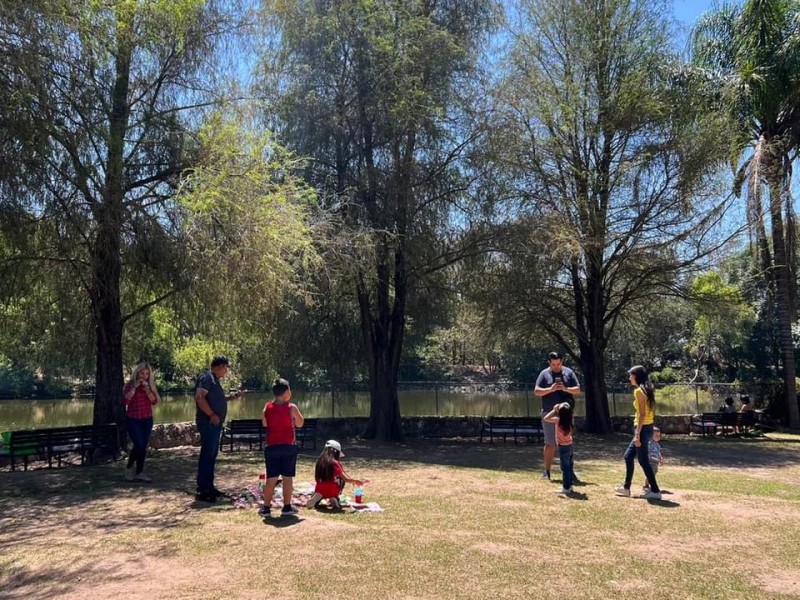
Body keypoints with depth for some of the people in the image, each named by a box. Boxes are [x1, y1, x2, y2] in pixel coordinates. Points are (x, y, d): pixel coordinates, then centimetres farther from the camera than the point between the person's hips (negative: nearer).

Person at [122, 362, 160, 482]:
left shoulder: (150, 385, 6)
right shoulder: (130, 384, -4)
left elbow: (154, 401, -5)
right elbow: (125, 400, -17)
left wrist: (147, 389, -17)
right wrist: (135, 387, -21)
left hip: (147, 420, 4)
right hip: (133, 420, -4)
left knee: (143, 446, 4)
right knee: (139, 445, -12)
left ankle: (139, 473, 15)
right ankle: (129, 468, 7)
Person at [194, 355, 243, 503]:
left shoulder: (214, 379, 19)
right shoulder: (206, 377, -12)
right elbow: (199, 398, -23)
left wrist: (230, 396, 16)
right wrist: (212, 415, -21)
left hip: (215, 424, 10)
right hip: (208, 423, -10)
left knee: (212, 455, 14)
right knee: (207, 455, -7)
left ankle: (209, 487, 22)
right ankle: (202, 491, -2)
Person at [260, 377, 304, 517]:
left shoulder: (267, 407, -1)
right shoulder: (292, 407, -10)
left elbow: (264, 423, 13)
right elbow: (300, 424, 1)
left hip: (272, 447, 3)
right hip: (288, 447, -2)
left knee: (271, 478, 8)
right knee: (288, 477, 7)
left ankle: (266, 508, 9)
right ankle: (287, 507, 12)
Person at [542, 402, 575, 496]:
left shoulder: (558, 420, -17)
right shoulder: (568, 422, 1)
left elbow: (545, 419, -18)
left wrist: (554, 410, -11)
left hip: (563, 447, -7)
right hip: (570, 446, 7)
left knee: (565, 468, -1)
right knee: (569, 468, 15)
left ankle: (566, 488, 4)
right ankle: (569, 486, 24)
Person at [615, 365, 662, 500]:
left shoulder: (638, 391, -14)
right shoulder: (647, 390, 13)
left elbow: (642, 414, -19)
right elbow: (650, 411, 14)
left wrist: (637, 434, -19)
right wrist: (638, 433, 17)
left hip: (643, 429, -10)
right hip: (648, 427, 10)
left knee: (643, 461, 0)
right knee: (628, 456, 16)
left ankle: (655, 491, 6)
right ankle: (626, 487, 23)